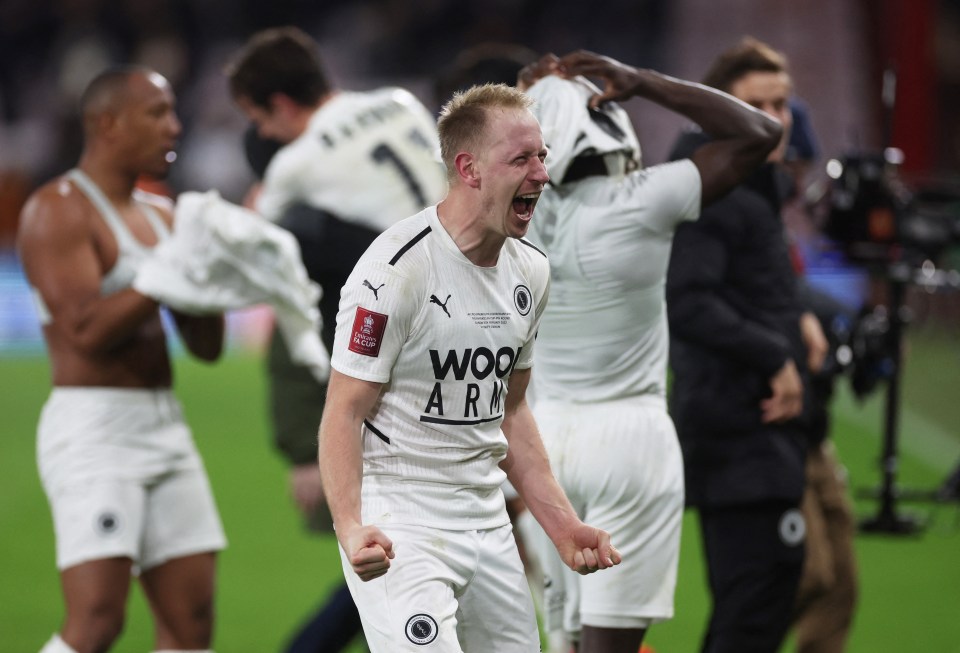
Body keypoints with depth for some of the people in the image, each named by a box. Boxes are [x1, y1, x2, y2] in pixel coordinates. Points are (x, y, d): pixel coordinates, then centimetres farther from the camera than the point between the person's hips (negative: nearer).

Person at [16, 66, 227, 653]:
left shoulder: (160, 216, 16)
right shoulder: (58, 212, -8)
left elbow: (207, 346, 16)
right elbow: (87, 330, -21)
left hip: (164, 426, 8)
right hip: (93, 427, -8)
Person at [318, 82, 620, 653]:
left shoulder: (531, 270, 9)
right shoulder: (396, 269, -15)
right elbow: (344, 413, -15)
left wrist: (562, 524, 14)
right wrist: (350, 528, -30)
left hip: (487, 522, 8)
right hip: (401, 533, -8)